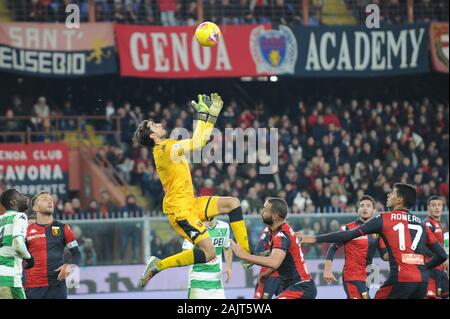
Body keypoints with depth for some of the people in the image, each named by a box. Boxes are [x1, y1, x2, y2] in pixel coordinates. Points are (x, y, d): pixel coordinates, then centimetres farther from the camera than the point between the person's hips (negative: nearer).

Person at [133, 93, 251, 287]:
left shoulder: (170, 145, 14)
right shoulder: (164, 148, -16)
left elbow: (202, 140, 20)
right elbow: (196, 144, -25)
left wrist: (213, 114, 14)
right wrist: (202, 116, -17)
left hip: (190, 204, 10)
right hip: (179, 210, -10)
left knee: (233, 203, 4)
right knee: (208, 253, -18)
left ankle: (246, 254, 5)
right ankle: (158, 265, -7)